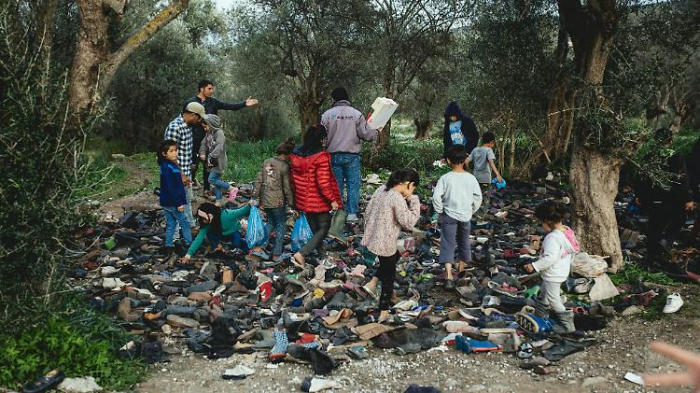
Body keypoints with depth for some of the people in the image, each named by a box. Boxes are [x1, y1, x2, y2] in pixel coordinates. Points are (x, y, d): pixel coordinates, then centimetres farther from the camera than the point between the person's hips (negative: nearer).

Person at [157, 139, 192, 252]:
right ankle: (189, 243, 10)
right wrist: (178, 203, -22)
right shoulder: (167, 168, -20)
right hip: (172, 203, -9)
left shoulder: (170, 165, 9)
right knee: (185, 222, 3)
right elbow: (170, 188, -23)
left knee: (171, 224, 14)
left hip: (167, 202, 9)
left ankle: (168, 246, 20)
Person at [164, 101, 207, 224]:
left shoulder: (187, 125, 6)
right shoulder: (175, 127, -23)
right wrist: (181, 175, -22)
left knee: (188, 200, 22)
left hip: (186, 172, 10)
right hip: (178, 174, -10)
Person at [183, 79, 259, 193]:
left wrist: (244, 103, -13)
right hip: (195, 140, -4)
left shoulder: (213, 102, 6)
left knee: (208, 165, 11)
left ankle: (207, 190, 20)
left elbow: (229, 106, 0)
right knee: (193, 165, -2)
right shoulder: (190, 103, -5)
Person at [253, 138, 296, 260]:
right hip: (278, 202, -6)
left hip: (265, 200, 6)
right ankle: (276, 254, 8)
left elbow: (258, 180, 4)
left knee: (271, 222, 24)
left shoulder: (266, 162, 3)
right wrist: (291, 204, -3)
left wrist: (255, 196, 11)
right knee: (281, 225, 9)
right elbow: (287, 187, -10)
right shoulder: (284, 167, -13)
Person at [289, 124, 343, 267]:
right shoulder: (321, 156, -20)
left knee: (314, 228, 19)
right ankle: (301, 254, -6)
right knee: (324, 227, 7)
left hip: (304, 200, 7)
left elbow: (294, 179, 9)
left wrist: (296, 199, 18)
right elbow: (323, 183, -23)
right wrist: (332, 199, -12)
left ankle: (322, 255, 32)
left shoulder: (296, 154, 2)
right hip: (319, 201, -7)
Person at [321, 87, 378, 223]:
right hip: (352, 155, -1)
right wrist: (376, 132, 15)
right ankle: (352, 213, 3)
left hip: (334, 155, 1)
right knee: (353, 184, 5)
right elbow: (366, 134, -6)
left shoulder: (327, 114, -2)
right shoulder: (356, 114, -5)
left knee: (337, 185, 10)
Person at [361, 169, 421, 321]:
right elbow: (408, 223, -20)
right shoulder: (398, 199, -23)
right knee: (388, 277, 9)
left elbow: (368, 212, 11)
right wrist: (414, 201, -13)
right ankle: (384, 312, 20)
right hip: (385, 243, -8)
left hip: (372, 238, 8)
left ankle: (372, 283, 27)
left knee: (395, 256, 32)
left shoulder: (381, 189, 2)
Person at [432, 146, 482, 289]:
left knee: (447, 245, -3)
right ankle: (461, 271, 34)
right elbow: (478, 196, 0)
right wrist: (472, 210, 13)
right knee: (464, 243, 20)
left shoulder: (445, 178, -13)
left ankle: (449, 277, -16)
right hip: (465, 216, 3)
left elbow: (436, 196, -17)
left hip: (449, 216, -3)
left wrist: (440, 211, -2)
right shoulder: (471, 178, -5)